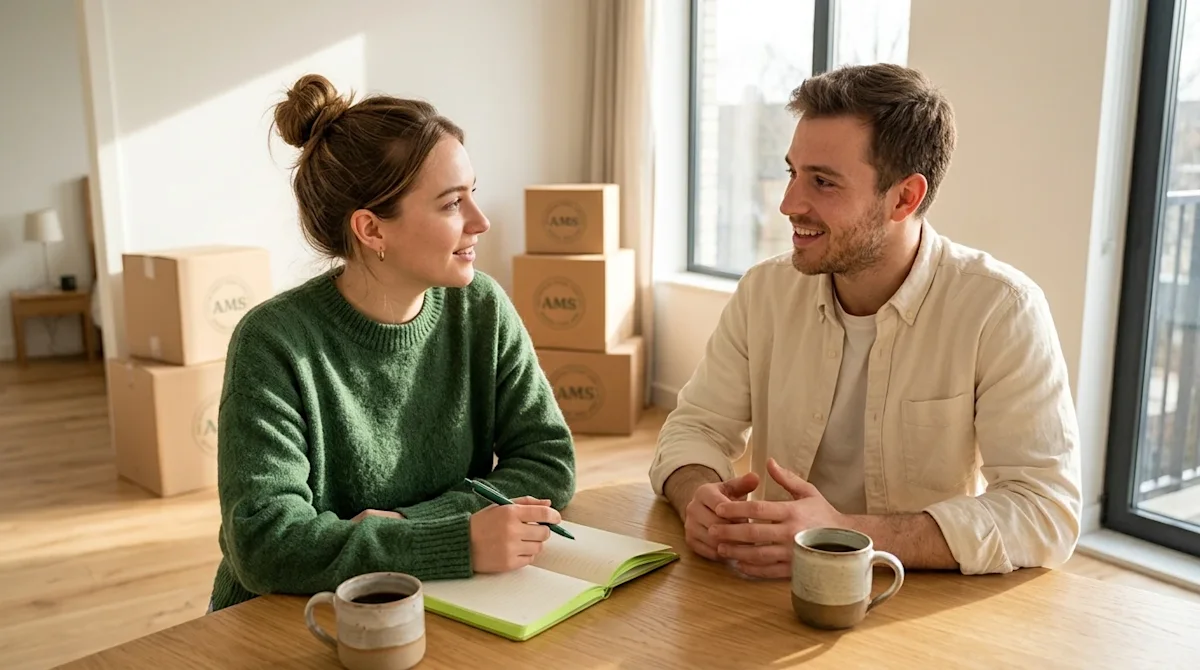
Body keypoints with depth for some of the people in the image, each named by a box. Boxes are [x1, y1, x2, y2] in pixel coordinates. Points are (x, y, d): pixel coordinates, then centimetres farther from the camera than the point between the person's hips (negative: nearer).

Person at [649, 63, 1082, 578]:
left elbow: (1048, 512, -18)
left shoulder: (1003, 309, -14)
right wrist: (701, 498, -20)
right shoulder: (766, 290, -1)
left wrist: (848, 537, -30)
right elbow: (697, 426, 3)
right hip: (775, 597, 3)